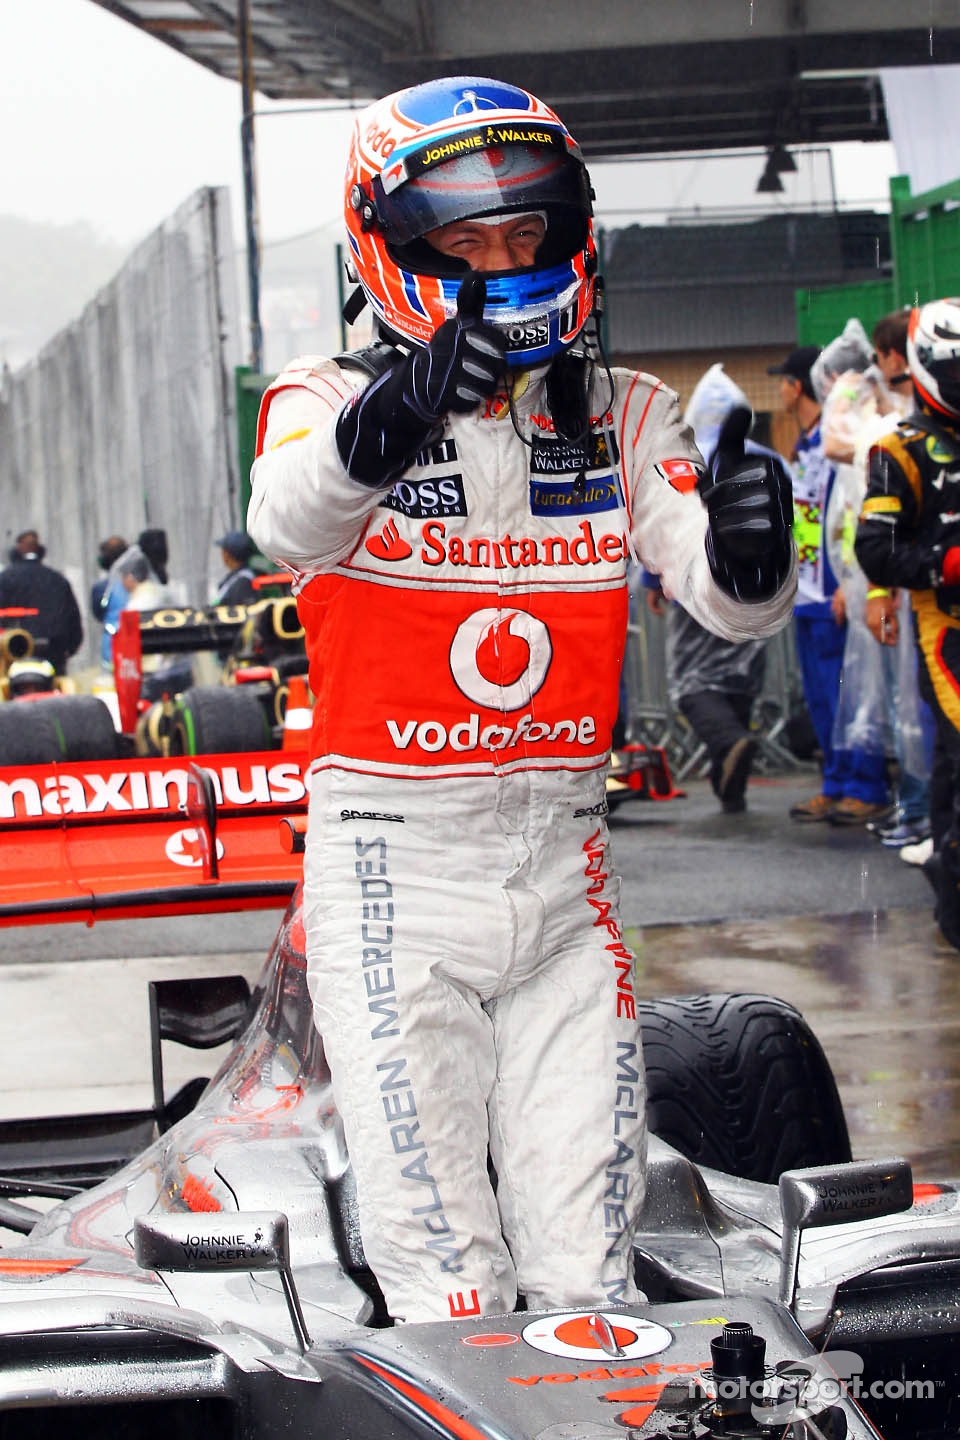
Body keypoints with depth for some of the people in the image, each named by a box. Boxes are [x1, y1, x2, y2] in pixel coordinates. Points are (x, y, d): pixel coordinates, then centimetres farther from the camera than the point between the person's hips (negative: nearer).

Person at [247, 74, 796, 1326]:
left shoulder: (622, 416, 7)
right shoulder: (330, 400, -4)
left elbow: (734, 605, -6)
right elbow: (288, 521, -29)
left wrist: (747, 542, -31)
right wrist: (392, 419, -51)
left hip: (565, 873, 3)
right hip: (395, 882, -3)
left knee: (589, 1274, 5)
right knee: (446, 1274, -6)